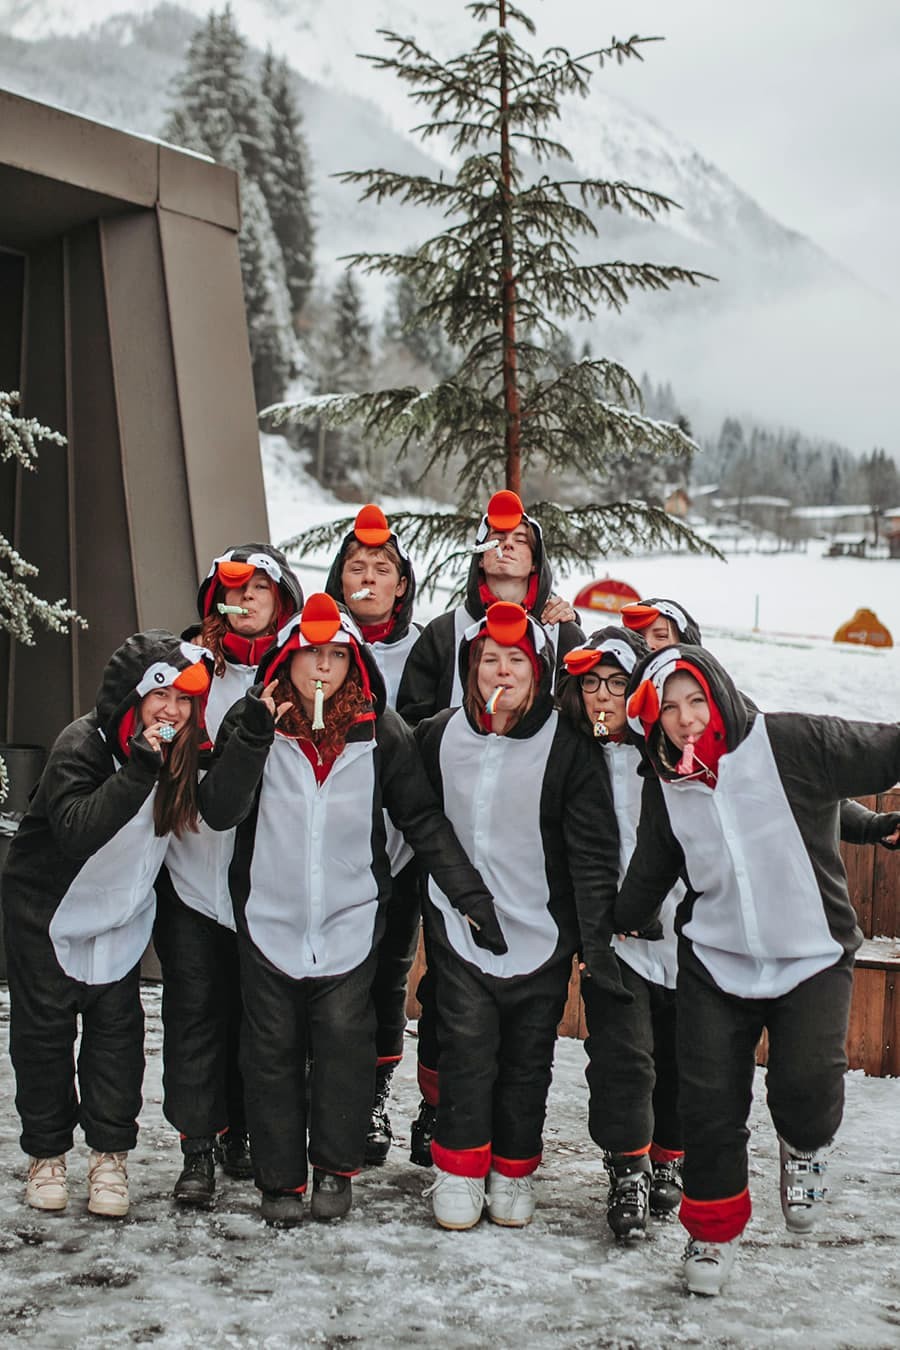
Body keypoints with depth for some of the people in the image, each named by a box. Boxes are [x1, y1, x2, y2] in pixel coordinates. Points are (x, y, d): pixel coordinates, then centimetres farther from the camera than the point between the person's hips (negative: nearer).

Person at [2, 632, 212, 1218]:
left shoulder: (177, 752, -7)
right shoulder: (83, 743, -25)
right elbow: (75, 831, -38)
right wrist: (138, 770, -46)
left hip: (121, 912, 4)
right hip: (47, 907, -4)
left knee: (117, 1027, 0)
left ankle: (110, 1156, 10)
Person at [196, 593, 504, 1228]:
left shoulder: (380, 730, -1)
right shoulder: (251, 720, -1)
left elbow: (424, 818, 0)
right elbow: (219, 812, -10)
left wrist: (472, 893, -6)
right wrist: (255, 735, -22)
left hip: (350, 916, 0)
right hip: (269, 914, 1)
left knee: (345, 1038, -4)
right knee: (273, 1047, 5)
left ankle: (336, 1168, 16)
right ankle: (280, 1178, 20)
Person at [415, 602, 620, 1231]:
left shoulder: (567, 748, -9)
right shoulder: (438, 737, 0)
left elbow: (593, 848, -10)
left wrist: (599, 935, -15)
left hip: (541, 934, -1)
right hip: (458, 927, 1)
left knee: (528, 1057, 10)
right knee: (467, 1050, -1)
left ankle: (514, 1171, 27)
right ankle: (460, 1171, 16)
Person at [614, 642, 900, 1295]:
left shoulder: (792, 743, -15)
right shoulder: (667, 784, 0)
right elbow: (651, 869, 14)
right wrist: (614, 932, 19)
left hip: (812, 958, -3)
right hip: (715, 963, 4)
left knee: (807, 1089, -19)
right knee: (709, 1103, 3)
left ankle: (803, 1147, 19)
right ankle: (714, 1228, 28)